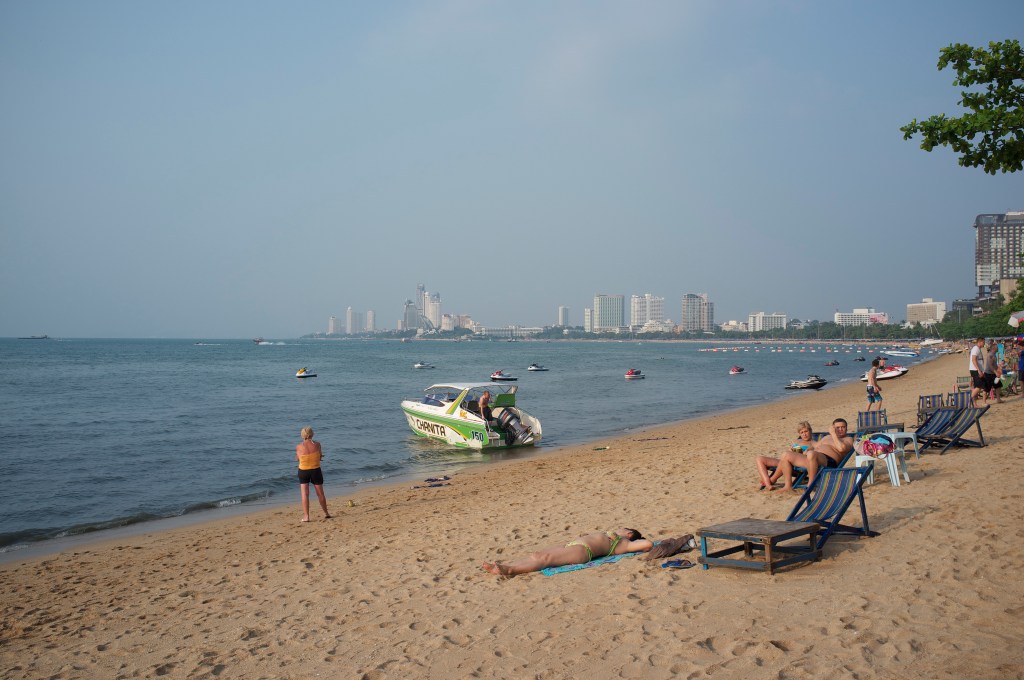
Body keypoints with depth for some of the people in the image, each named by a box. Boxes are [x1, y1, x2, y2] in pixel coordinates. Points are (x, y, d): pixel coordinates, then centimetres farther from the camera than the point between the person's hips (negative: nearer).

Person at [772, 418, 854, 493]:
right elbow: (814, 446, 32)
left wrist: (833, 434, -5)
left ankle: (810, 485, -29)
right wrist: (806, 451, 10)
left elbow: (841, 448, -11)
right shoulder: (828, 437, 34)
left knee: (811, 454, -42)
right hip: (812, 458, 8)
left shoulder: (848, 439, 11)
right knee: (786, 455, -6)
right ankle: (788, 486, -12)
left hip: (828, 461, -8)